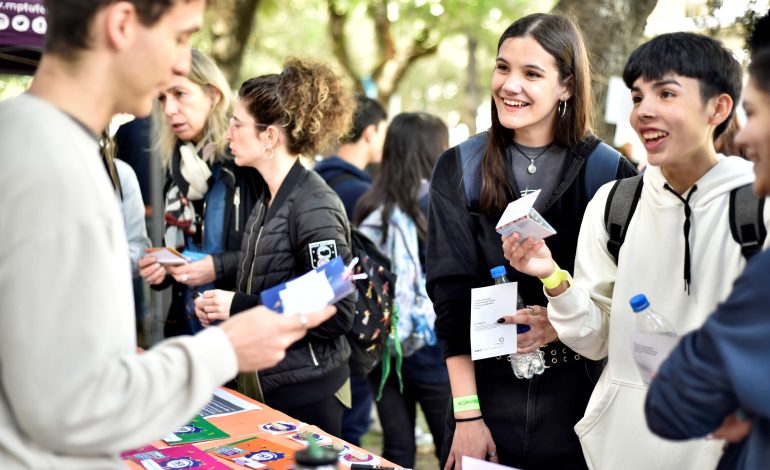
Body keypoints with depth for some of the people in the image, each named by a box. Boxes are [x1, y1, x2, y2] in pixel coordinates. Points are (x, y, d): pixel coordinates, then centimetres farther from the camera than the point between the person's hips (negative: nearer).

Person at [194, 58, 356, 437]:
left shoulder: (315, 207, -18)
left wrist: (240, 306, -20)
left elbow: (338, 314, -22)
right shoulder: (269, 199, 8)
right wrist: (223, 305, -1)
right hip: (263, 386, 8)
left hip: (305, 395, -8)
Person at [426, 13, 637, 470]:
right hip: (488, 398, 1)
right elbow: (452, 294, -3)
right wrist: (465, 414, -9)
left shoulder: (611, 173, -3)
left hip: (579, 404, -1)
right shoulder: (459, 169, 1)